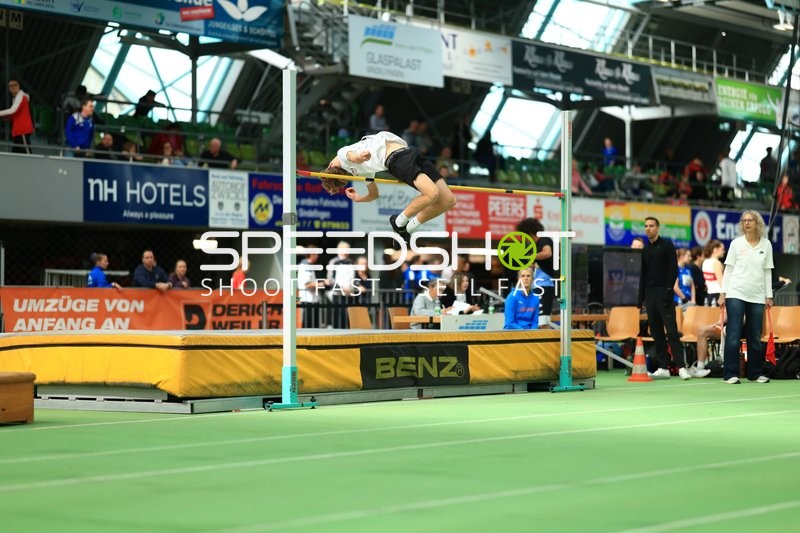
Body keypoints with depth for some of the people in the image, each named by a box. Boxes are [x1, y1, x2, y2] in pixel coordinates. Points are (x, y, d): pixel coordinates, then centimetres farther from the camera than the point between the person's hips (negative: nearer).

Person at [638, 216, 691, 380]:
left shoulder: (666, 245, -1)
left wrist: (668, 290, -16)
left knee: (671, 332, -12)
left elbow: (673, 269, -7)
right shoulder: (645, 250, 16)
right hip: (650, 294, 6)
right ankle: (663, 368, 7)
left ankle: (681, 367, -14)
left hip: (664, 292, -6)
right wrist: (641, 298, 13)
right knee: (656, 333, 5)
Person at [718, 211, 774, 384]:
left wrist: (769, 296, 6)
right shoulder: (736, 243, 3)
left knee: (755, 337, 5)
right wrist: (723, 293, -2)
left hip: (757, 297, 2)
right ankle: (730, 374, -5)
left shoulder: (766, 244, 7)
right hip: (736, 294, -2)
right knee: (733, 335, -7)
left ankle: (755, 373, 15)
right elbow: (728, 269, 4)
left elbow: (767, 272, 10)